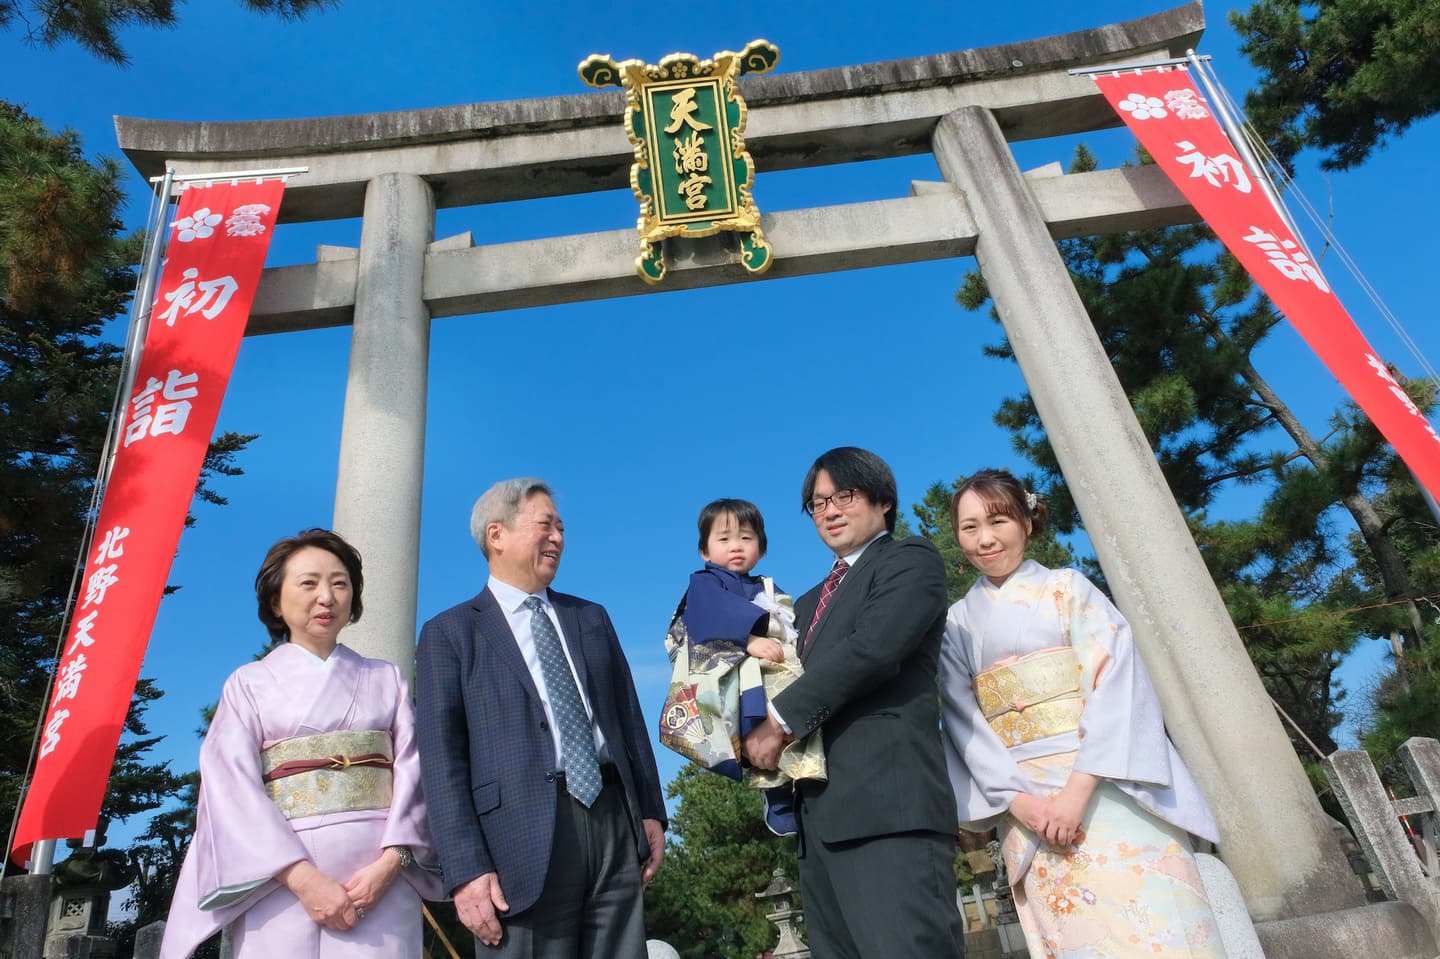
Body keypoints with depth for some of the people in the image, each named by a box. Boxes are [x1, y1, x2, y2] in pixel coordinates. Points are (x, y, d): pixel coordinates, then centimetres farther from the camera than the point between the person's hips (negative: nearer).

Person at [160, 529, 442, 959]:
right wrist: (303, 877, -14)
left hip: (383, 881, 1)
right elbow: (233, 790, -2)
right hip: (283, 887, -1)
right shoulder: (250, 683, 8)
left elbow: (413, 772, 3)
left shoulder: (386, 679, 11)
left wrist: (389, 861, -13)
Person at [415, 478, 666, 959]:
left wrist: (650, 811, 9)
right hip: (526, 837, -4)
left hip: (613, 818, 4)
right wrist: (467, 869, -11)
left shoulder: (592, 618, 16)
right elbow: (442, 757, -4)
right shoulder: (449, 633, 2)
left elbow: (629, 717, 15)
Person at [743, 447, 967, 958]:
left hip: (888, 799, -8)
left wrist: (780, 719, -9)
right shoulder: (811, 602, 28)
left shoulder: (911, 560, 3)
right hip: (820, 813, 8)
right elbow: (811, 678, 22)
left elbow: (872, 648, -13)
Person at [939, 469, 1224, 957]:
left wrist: (1079, 788, -18)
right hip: (1024, 802, 2)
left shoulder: (1067, 588, 3)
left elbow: (1115, 681, -7)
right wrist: (1018, 799, -12)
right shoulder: (958, 622, 8)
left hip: (1109, 790, -1)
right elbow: (964, 722, 3)